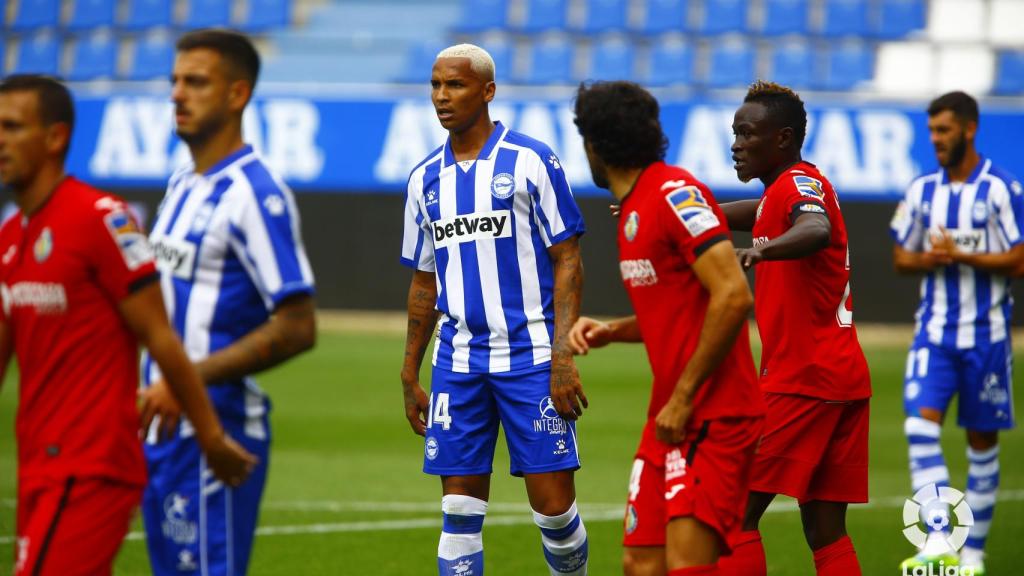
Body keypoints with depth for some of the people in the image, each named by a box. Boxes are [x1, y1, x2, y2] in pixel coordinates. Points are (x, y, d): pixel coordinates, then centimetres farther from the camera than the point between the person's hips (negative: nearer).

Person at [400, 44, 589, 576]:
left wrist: (563, 357, -13)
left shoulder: (531, 162, -3)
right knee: (460, 510, 1)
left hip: (530, 357, -4)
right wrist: (410, 375, 16)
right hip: (458, 364, 4)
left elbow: (567, 261, -4)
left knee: (553, 502, -5)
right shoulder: (426, 180, 11)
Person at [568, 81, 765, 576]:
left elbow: (733, 297, -22)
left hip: (714, 415, -9)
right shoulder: (632, 209, 16)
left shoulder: (676, 193, -14)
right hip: (670, 415, 9)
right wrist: (610, 331, 8)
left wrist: (683, 398, -19)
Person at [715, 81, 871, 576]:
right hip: (843, 375, 10)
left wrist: (765, 249, -53)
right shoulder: (790, 188, 19)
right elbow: (758, 213, 39)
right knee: (826, 534, 7)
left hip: (800, 380, -10)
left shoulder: (797, 184, -11)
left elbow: (816, 231, -34)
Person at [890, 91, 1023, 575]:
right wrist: (929, 259, -8)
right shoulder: (922, 190, 7)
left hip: (985, 334, -3)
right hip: (934, 331, 3)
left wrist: (961, 256, -19)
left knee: (982, 441, 6)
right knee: (920, 426, -16)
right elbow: (901, 258, 13)